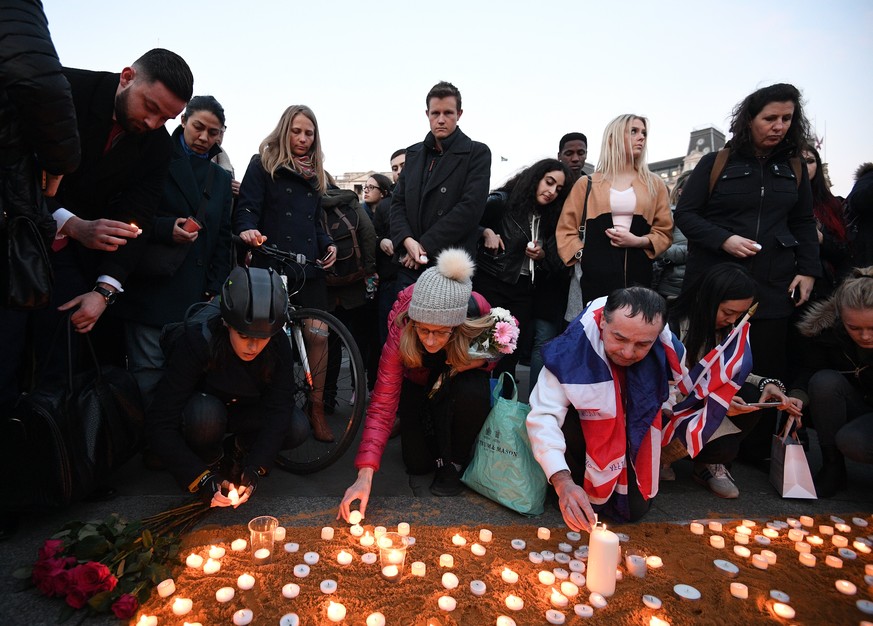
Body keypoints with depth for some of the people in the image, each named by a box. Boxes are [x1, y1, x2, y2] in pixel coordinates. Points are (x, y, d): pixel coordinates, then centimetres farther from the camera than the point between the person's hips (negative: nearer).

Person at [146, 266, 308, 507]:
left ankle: (236, 450, 4)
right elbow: (158, 426, -33)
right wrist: (202, 480, -40)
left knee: (297, 428, -24)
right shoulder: (197, 343, -32)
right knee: (205, 413, -38)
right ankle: (211, 463, -6)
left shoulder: (278, 346, -24)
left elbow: (279, 408, -25)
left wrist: (254, 469, -37)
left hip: (243, 412, 3)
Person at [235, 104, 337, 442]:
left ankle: (316, 408, 8)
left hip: (309, 268, 4)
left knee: (317, 334, -5)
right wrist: (247, 230, -26)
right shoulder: (263, 164, 5)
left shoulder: (314, 173, 21)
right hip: (272, 266, -4)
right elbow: (247, 207, -5)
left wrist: (328, 245, 6)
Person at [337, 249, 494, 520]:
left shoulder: (479, 313, -35)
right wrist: (364, 475, -44)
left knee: (472, 393, -35)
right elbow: (382, 404, -36)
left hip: (461, 378, 1)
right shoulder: (401, 331, -37)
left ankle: (454, 462, -8)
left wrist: (481, 359, -33)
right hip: (419, 384, 0)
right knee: (417, 463, -11)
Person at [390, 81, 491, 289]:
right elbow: (398, 202, 11)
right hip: (410, 264, 5)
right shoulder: (413, 153, 15)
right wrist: (407, 240, -9)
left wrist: (425, 245, -15)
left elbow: (470, 207, -13)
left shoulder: (477, 153, -2)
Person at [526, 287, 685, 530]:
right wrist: (562, 481, -49)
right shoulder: (572, 349, -35)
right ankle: (579, 481, -2)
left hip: (635, 438, 3)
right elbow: (544, 414, -39)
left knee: (635, 508, -7)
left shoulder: (669, 351, -23)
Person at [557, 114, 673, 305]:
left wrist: (639, 241, -8)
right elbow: (566, 228, 8)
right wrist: (582, 255, -5)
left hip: (638, 273, 2)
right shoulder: (587, 184, 9)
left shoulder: (654, 184, 13)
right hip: (597, 273, -1)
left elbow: (664, 232, 10)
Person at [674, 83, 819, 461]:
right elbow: (685, 214, -1)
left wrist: (808, 270, 6)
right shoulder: (716, 163, 3)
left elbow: (804, 224, 18)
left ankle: (758, 451, 18)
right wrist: (724, 240, -14)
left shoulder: (794, 168, 14)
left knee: (768, 369, 2)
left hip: (772, 286, 3)